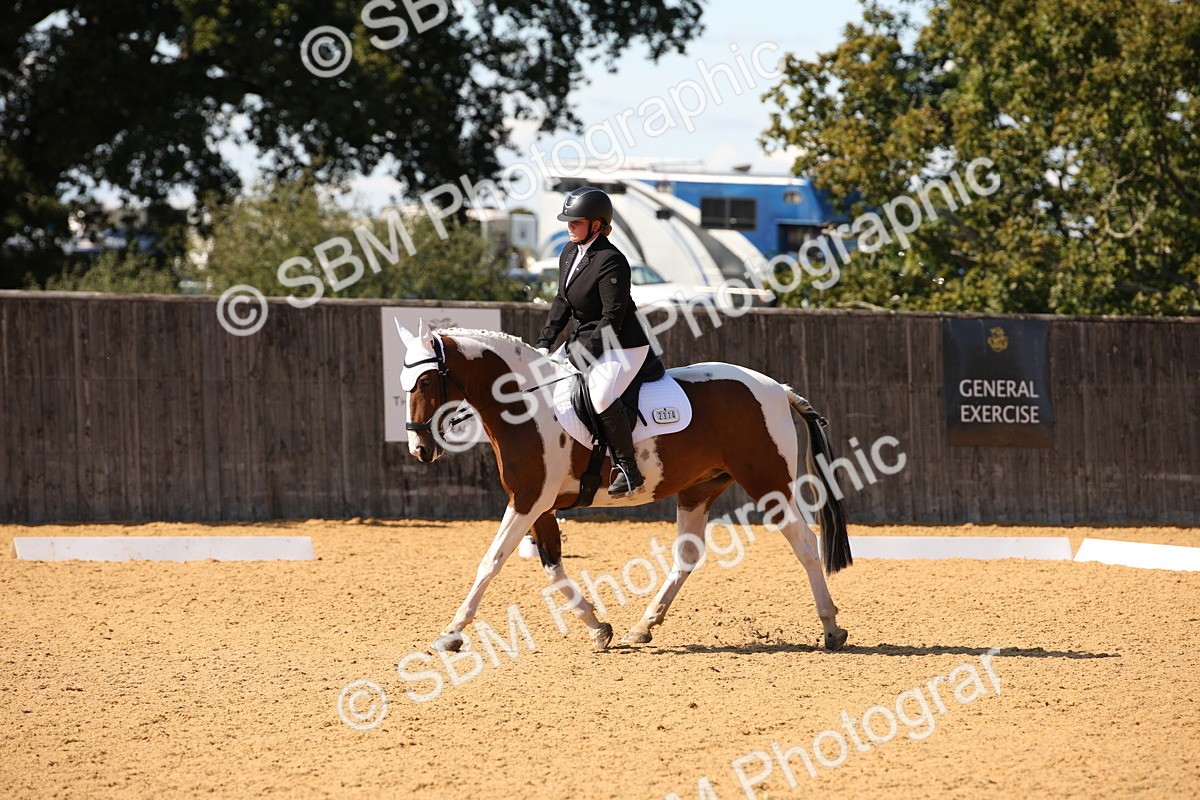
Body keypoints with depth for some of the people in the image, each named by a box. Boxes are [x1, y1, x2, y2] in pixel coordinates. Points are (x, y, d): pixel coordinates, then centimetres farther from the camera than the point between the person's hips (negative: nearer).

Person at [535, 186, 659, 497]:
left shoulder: (610, 261, -20)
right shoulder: (569, 254, 9)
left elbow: (613, 317, -21)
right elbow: (562, 302, 14)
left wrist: (584, 353, -21)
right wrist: (544, 343, 4)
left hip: (623, 345, -10)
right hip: (586, 340, 10)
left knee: (601, 395, -31)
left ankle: (628, 468, -24)